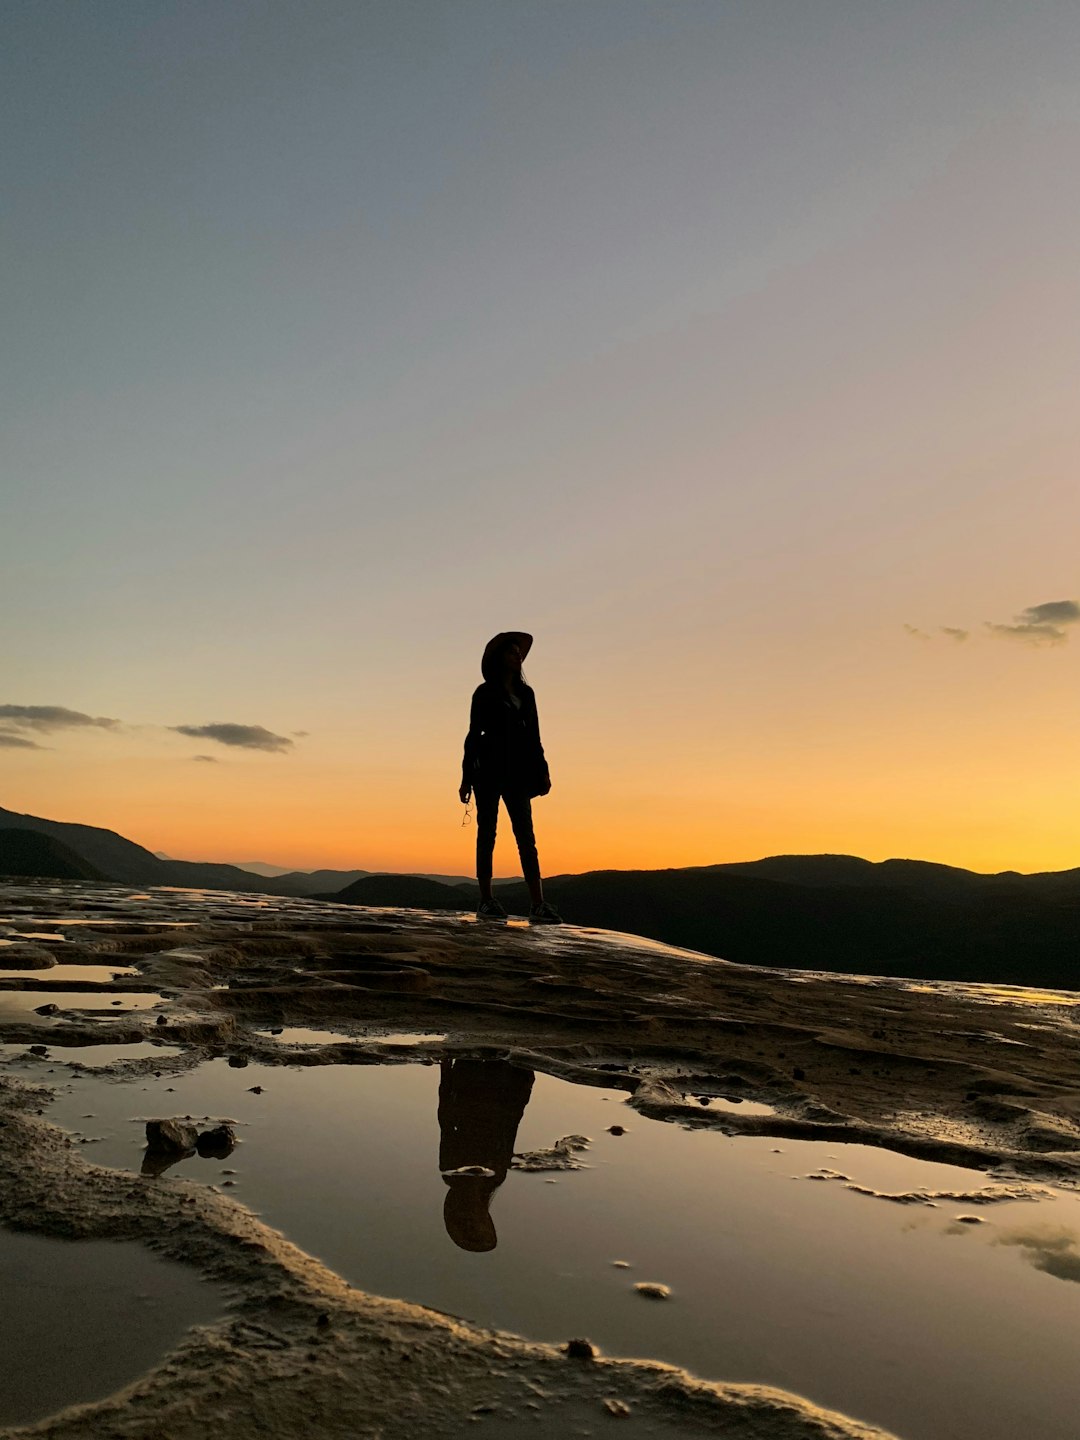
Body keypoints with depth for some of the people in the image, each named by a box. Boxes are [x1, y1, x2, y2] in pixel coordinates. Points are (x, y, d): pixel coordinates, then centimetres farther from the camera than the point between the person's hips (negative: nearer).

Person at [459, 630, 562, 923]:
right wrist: (466, 778, -3)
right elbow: (474, 734, 2)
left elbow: (533, 734, 16)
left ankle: (538, 904, -11)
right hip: (489, 769, -4)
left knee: (526, 836, -5)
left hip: (517, 771, 4)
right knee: (487, 833, 0)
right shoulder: (485, 693, 4)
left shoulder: (525, 693, 16)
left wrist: (542, 771, 7)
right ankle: (486, 902, 5)